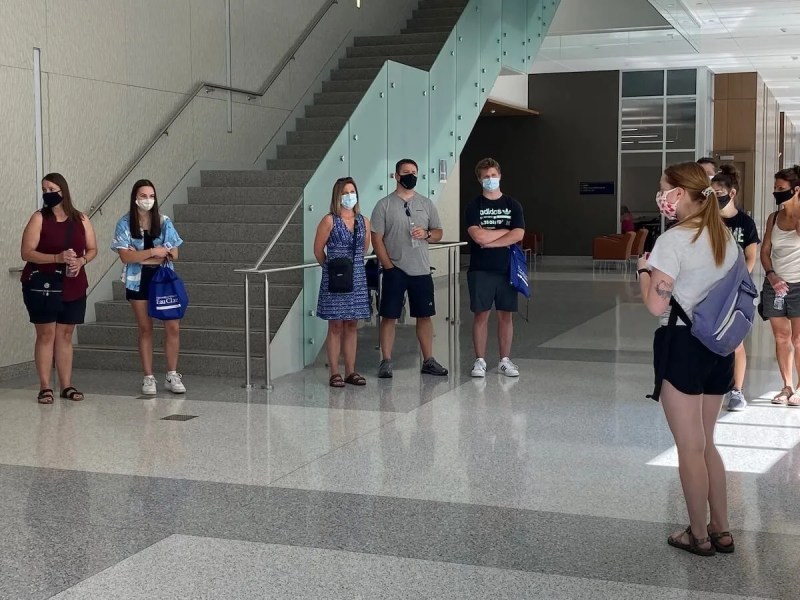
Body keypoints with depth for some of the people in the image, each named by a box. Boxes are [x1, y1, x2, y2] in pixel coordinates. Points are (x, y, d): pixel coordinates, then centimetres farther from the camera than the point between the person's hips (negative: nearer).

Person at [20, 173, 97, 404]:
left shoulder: (81, 219, 6)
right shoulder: (39, 218, -4)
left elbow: (92, 249, 11)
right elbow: (26, 253, -11)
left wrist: (81, 260, -11)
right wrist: (57, 258, -23)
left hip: (73, 288, 3)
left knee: (65, 335, 8)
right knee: (46, 335, -2)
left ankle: (67, 386, 12)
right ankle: (45, 387, 1)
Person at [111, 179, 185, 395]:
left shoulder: (164, 221, 2)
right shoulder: (125, 224, -2)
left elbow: (173, 254, -1)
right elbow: (125, 256, -11)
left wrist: (140, 257, -10)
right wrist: (153, 252, -16)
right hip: (138, 281, -1)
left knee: (173, 326, -5)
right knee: (145, 329, 5)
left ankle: (172, 376, 7)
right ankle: (148, 378, 12)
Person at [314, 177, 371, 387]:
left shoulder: (363, 221, 7)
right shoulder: (329, 221, -7)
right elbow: (318, 250, -1)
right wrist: (331, 267, 9)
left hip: (357, 277, 4)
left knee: (351, 325, 9)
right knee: (336, 325, -1)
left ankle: (350, 372, 15)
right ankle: (334, 373, 4)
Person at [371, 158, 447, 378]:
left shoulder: (426, 204, 9)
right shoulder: (384, 205, -2)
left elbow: (438, 233, 13)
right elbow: (377, 238, -4)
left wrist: (427, 234, -10)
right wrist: (388, 266, -11)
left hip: (421, 271, 3)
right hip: (394, 271, -3)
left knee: (424, 316, 7)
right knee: (389, 317, -1)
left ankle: (428, 361, 15)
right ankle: (386, 362, 6)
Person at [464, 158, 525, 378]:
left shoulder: (513, 205, 6)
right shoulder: (474, 206, 1)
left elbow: (518, 235, -7)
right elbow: (478, 236, -14)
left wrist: (490, 241, -12)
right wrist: (505, 230, -6)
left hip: (506, 269, 2)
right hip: (481, 269, -2)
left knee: (506, 315, 6)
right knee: (481, 315, 1)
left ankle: (504, 360, 14)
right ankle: (480, 361, 8)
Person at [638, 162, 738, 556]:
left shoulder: (673, 241, -16)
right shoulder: (727, 238, 7)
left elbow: (656, 305, -18)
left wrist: (643, 269, -3)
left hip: (683, 344, -7)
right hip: (720, 346, 7)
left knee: (690, 447, 5)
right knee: (705, 443, 19)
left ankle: (699, 535, 17)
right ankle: (720, 530, 25)